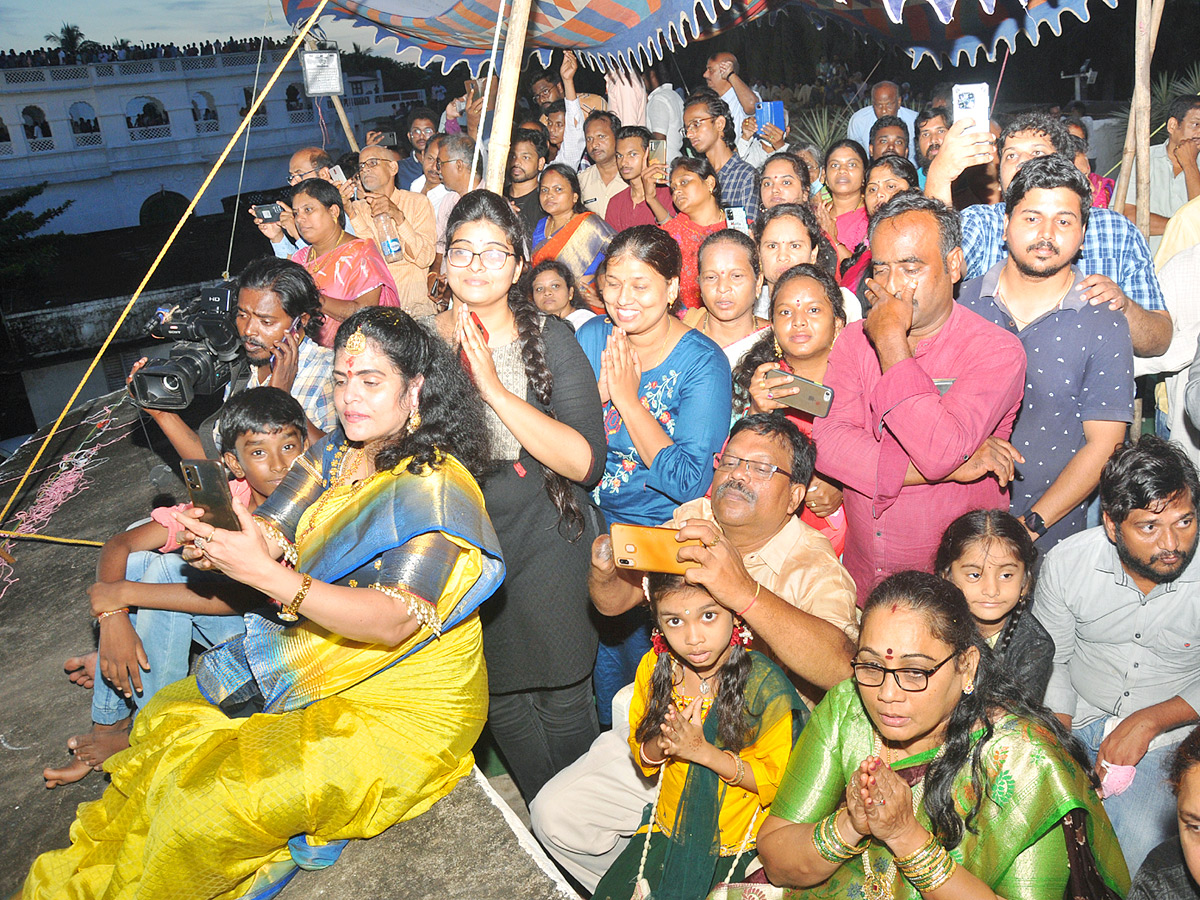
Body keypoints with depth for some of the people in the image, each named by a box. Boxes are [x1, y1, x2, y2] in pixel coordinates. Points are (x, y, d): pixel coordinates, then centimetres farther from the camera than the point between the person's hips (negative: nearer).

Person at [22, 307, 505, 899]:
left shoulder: (434, 485, -21)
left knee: (206, 804, -16)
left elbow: (391, 622, -28)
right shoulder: (335, 454, 5)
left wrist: (264, 573, -34)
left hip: (399, 701, -8)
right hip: (317, 665, 8)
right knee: (166, 720, 12)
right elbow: (270, 533, -1)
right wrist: (215, 541, -25)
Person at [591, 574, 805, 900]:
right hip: (667, 827, 4)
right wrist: (663, 743, -22)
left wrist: (702, 750, -27)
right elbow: (641, 755, 3)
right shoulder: (654, 667, -10)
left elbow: (778, 778, -17)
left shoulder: (765, 684, -24)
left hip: (730, 842, -4)